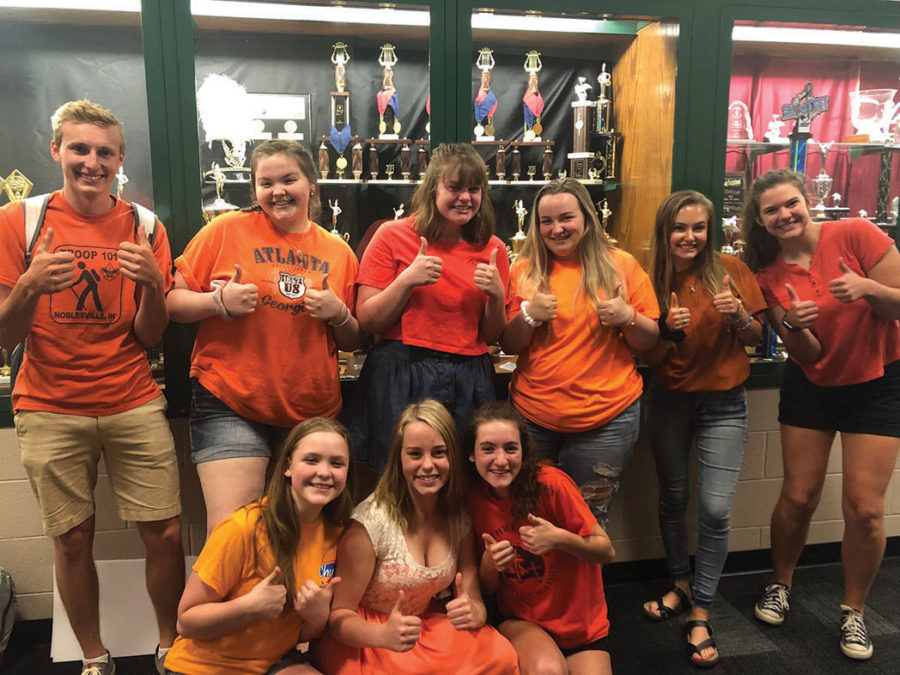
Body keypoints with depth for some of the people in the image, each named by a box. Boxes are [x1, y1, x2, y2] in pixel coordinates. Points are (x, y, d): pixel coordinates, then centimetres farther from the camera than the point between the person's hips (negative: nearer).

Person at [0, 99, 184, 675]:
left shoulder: (145, 228, 3)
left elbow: (150, 336, 2)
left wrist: (153, 284, -17)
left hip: (134, 405, 1)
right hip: (49, 411, 0)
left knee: (165, 533, 0)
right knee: (73, 539, 6)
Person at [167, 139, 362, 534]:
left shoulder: (338, 252, 9)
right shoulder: (226, 230, 1)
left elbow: (353, 342, 16)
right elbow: (172, 301, 3)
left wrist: (339, 314, -5)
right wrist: (220, 302, -15)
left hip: (313, 413, 3)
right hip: (230, 407, -3)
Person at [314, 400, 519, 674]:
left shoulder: (459, 519, -5)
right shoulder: (371, 520, -20)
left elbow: (475, 601, -1)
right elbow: (339, 615, -13)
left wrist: (474, 612, -26)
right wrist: (384, 635, -33)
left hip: (429, 627, 4)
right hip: (366, 639, -4)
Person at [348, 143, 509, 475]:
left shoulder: (493, 249, 7)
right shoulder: (393, 236, -2)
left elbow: (491, 336, 11)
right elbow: (367, 322, -3)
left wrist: (496, 295, -7)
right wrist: (407, 280, -16)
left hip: (468, 382, 3)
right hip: (400, 377, -2)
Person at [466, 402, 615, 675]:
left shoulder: (552, 484, -20)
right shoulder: (473, 498, -9)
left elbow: (607, 552, -11)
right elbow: (488, 588, 0)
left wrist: (559, 538, -30)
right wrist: (489, 561, -22)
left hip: (581, 622, -1)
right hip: (521, 621, 1)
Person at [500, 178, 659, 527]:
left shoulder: (621, 265, 1)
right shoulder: (524, 269, 3)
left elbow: (649, 341, 5)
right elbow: (508, 345, 4)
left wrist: (628, 317, -14)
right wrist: (529, 316, -13)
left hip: (606, 419, -1)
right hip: (533, 416, 1)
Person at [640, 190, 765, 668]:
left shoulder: (731, 271, -6)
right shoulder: (653, 281, -4)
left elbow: (756, 338, -1)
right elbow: (650, 357, -3)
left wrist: (738, 314, -22)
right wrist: (669, 331, -24)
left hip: (723, 404, -1)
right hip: (669, 401, 2)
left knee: (715, 507, -8)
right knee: (672, 497, 13)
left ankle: (700, 613, 9)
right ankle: (681, 585, 35)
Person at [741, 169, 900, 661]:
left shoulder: (856, 235, -15)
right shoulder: (768, 275, -6)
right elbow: (805, 354, -9)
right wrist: (793, 325, -30)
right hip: (811, 386, 2)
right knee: (798, 496, 5)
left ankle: (854, 611, 20)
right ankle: (780, 586, 30)